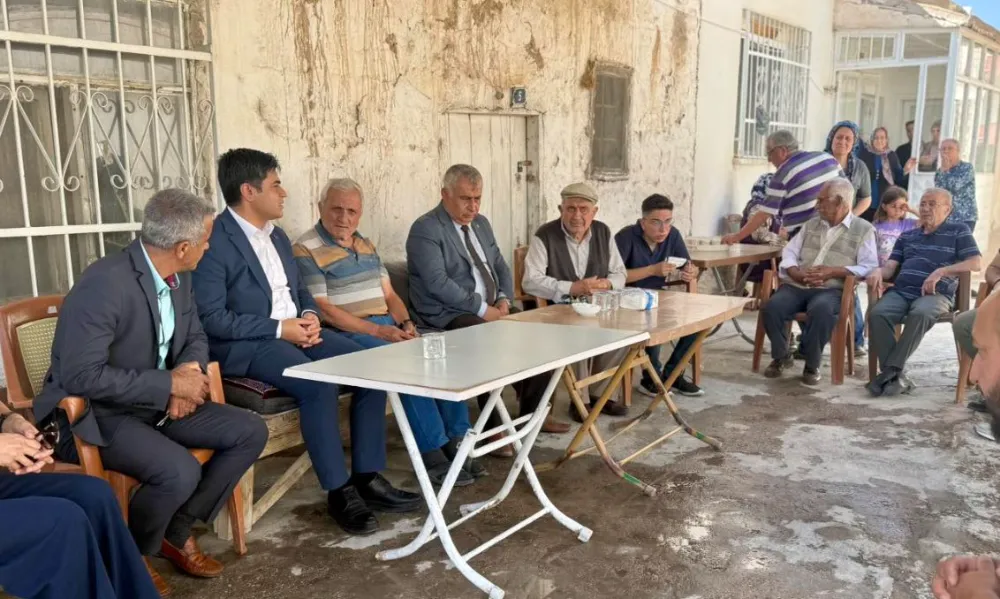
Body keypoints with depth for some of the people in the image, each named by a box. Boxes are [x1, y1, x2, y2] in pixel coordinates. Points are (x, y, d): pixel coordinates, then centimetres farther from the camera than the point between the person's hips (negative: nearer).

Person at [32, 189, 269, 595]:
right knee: (180, 471, -32)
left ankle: (177, 531, 9)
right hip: (98, 412, -8)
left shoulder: (178, 276, -1)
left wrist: (189, 372, -12)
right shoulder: (104, 284, -27)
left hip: (156, 402, 8)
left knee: (250, 432, -5)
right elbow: (81, 377, -30)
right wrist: (171, 384, -26)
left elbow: (195, 338, 11)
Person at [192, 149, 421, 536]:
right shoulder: (214, 241, -12)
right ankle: (339, 492, -16)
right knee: (319, 384, -32)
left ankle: (367, 478, -4)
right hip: (247, 344, -8)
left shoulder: (276, 235, 15)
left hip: (295, 330, 8)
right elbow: (211, 319, -17)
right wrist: (279, 328, -19)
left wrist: (310, 315, -2)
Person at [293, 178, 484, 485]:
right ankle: (432, 454, -20)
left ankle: (455, 441, -9)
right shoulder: (306, 251, -6)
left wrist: (406, 323, -3)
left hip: (389, 328, 8)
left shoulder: (366, 245, 18)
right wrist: (376, 330, -19)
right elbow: (321, 308, -14)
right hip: (347, 335, -7)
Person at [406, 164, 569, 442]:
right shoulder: (425, 230, -10)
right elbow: (438, 283, -20)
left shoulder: (481, 223, 16)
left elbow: (501, 267, 19)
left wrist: (504, 298, -2)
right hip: (450, 315, -8)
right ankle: (494, 426, -20)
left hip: (491, 308, 8)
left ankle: (533, 412, 5)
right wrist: (481, 308, -22)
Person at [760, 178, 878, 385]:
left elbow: (868, 267, -5)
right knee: (772, 306, -26)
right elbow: (790, 252, 13)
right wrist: (797, 274, -9)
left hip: (832, 290, -4)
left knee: (821, 310, -37)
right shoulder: (811, 224, 22)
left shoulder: (863, 229, 7)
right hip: (797, 286, 4)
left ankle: (812, 365, -15)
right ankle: (781, 356, -1)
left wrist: (833, 271, -17)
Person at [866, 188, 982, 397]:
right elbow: (891, 267, 19)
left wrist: (940, 272, -13)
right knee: (877, 314, -29)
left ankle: (890, 370, -33)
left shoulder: (958, 231, 14)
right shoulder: (907, 236, 28)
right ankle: (897, 377, -29)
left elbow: (976, 262, 0)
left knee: (920, 314, -39)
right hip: (901, 291, 4)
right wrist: (879, 271, -7)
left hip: (936, 294, -4)